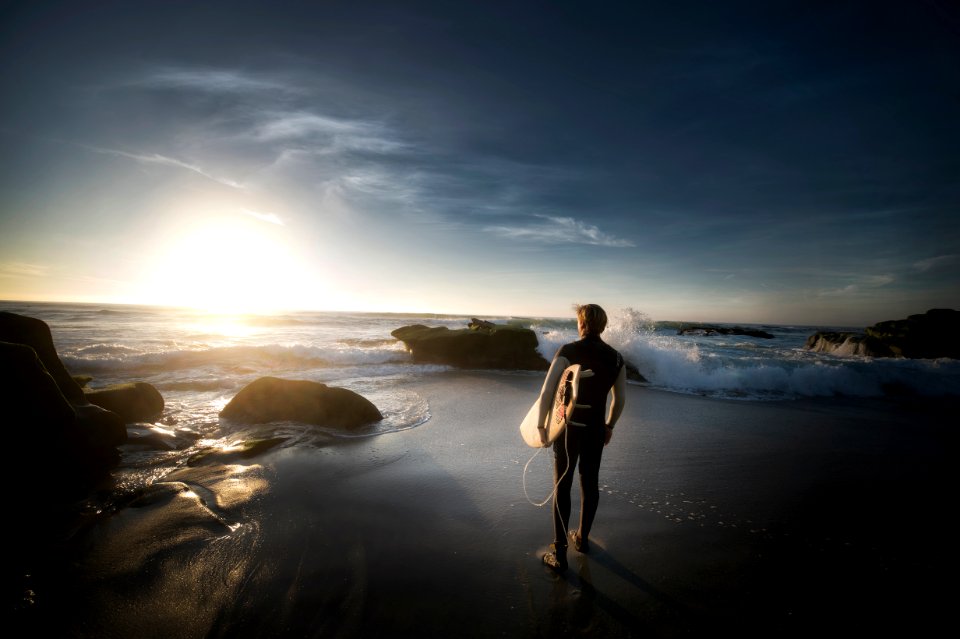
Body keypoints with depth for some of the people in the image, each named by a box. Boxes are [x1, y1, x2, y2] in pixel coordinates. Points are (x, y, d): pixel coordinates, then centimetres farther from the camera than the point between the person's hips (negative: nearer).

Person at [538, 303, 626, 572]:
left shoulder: (568, 351, -15)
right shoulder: (615, 357, 0)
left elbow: (547, 392, -21)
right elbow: (620, 398, 7)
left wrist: (541, 424, -10)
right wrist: (610, 425, 21)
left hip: (569, 428, -4)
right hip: (596, 428, 4)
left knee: (562, 488, 6)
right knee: (590, 484, 20)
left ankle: (559, 554, 13)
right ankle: (582, 538, 39)